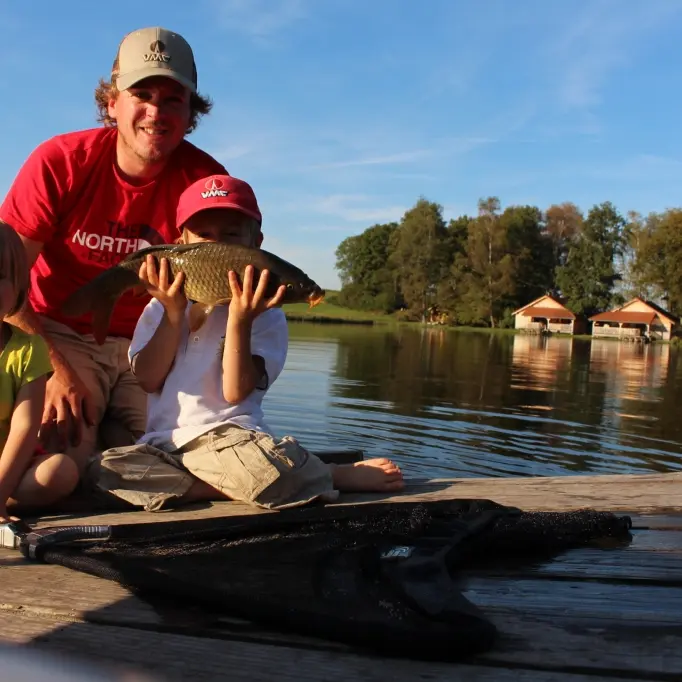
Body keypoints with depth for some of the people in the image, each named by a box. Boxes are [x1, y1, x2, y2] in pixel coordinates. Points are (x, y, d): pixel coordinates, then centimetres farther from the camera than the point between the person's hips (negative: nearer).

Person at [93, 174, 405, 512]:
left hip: (230, 436, -4)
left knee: (261, 466, -40)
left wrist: (239, 320, -19)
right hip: (161, 443, 5)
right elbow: (148, 380, 1)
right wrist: (174, 313, -8)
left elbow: (236, 392, -8)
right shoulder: (160, 307, 14)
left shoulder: (264, 314, 4)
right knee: (108, 468, -29)